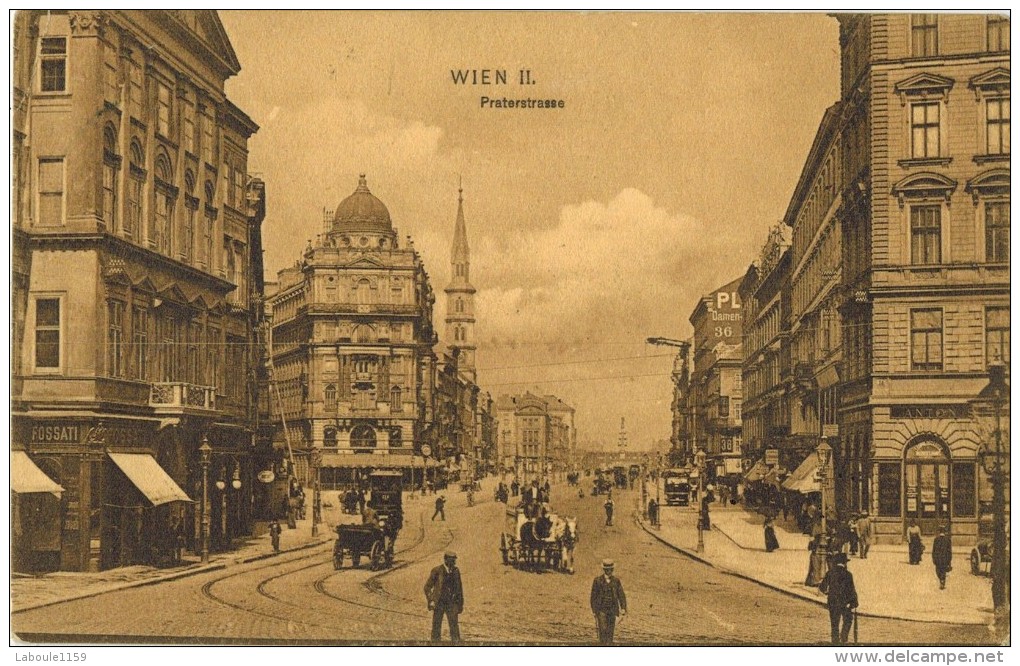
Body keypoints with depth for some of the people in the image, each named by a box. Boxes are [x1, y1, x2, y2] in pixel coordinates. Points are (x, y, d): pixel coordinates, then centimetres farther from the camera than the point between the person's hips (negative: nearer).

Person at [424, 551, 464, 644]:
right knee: (436, 626, 3)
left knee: (454, 626, -5)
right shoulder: (437, 571, -8)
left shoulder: (456, 571, 4)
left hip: (451, 604, 2)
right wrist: (430, 601, -11)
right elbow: (427, 587, -2)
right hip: (439, 604, -2)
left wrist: (461, 604, 14)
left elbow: (459, 588, 14)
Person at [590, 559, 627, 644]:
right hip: (601, 610, -2)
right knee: (603, 630, -13)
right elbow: (593, 596, -1)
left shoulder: (616, 581, 2)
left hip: (612, 610, 2)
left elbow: (621, 595, -2)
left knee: (610, 631, 3)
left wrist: (623, 608, -15)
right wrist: (594, 611, -3)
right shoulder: (597, 580, -4)